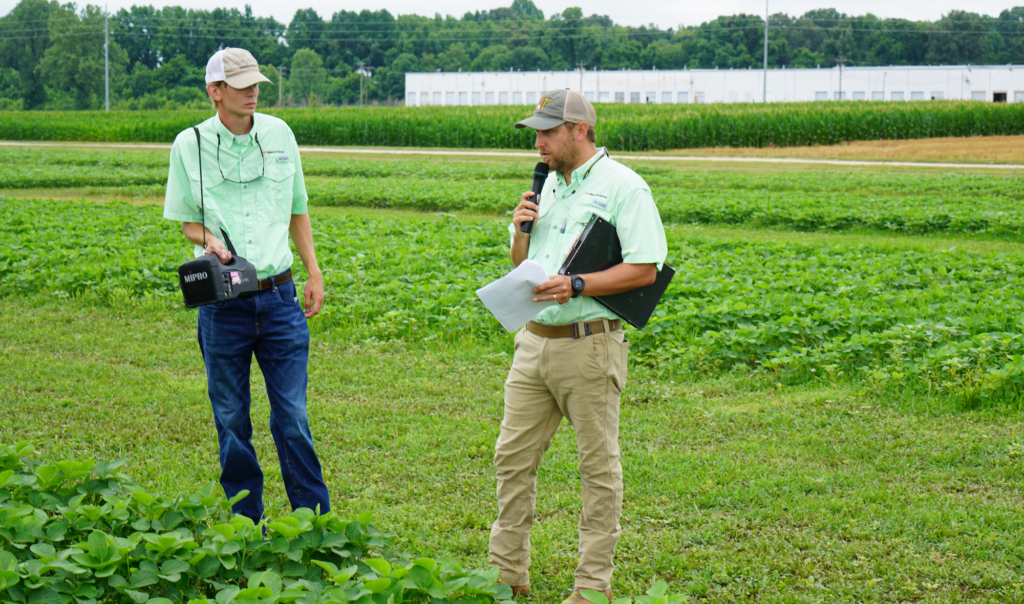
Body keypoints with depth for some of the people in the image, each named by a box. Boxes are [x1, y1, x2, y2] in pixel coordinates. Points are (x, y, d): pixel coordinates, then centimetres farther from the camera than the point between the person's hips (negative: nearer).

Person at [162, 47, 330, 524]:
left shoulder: (279, 135, 6)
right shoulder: (190, 145, -1)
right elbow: (186, 220, 7)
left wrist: (314, 272, 12)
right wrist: (208, 240, -15)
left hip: (279, 296, 1)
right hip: (222, 302, -1)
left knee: (292, 414, 0)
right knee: (231, 418, 6)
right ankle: (246, 522, 19)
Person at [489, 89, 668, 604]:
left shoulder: (622, 186, -7)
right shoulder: (549, 184, 15)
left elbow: (644, 269, -14)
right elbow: (521, 265, 23)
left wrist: (577, 286, -21)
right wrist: (520, 232, 2)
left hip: (589, 345, -7)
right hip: (534, 342, 7)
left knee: (598, 466, 2)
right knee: (512, 456, 8)